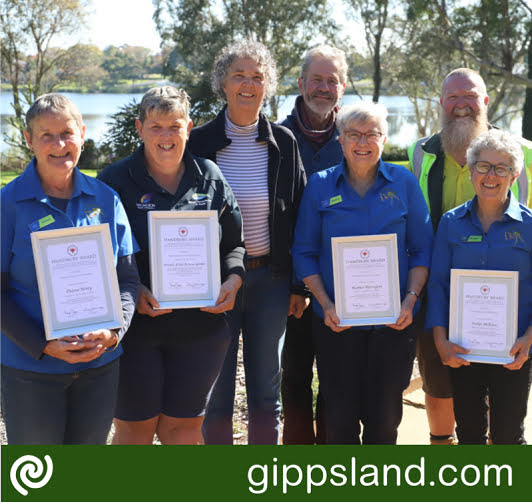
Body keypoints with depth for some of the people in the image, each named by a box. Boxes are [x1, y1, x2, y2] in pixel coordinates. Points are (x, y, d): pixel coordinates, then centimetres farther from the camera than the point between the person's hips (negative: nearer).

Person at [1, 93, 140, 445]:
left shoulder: (105, 199, 2)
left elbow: (128, 278, 4)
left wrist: (113, 332, -12)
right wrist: (43, 345, -17)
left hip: (101, 364, 3)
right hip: (30, 368, -2)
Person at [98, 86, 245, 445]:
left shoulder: (211, 178, 8)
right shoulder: (116, 180, -2)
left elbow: (235, 243, 13)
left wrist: (233, 280, -7)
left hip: (200, 325, 3)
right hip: (136, 325, -2)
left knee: (183, 428, 12)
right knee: (135, 428, 8)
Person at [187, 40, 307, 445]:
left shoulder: (283, 142, 3)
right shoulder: (200, 142, -2)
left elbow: (299, 216, 5)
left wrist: (300, 285, 2)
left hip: (270, 278, 1)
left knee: (266, 392, 11)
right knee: (216, 391, 7)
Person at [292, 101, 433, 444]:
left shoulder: (404, 183, 3)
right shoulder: (320, 186, 2)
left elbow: (422, 250, 5)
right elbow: (304, 252, 3)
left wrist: (411, 299, -9)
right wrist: (325, 303, -9)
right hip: (337, 322, 0)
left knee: (385, 416, 8)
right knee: (340, 416, 5)